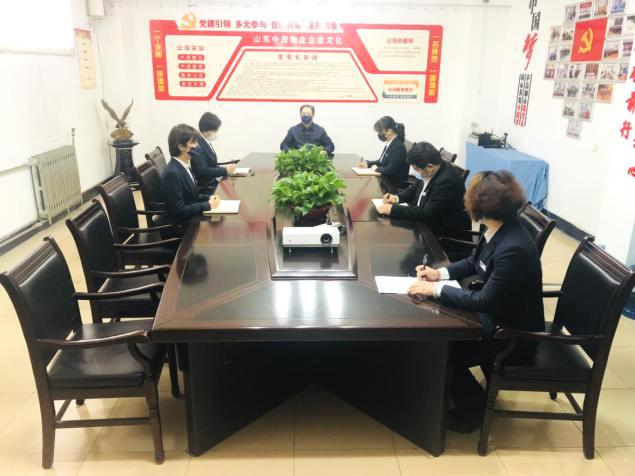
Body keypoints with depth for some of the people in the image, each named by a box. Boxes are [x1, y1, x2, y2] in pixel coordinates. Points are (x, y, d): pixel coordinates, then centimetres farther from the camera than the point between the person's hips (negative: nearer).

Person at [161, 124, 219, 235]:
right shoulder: (172, 173, -23)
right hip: (181, 227, -8)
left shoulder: (183, 166, 5)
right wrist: (208, 205, -18)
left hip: (191, 218, 8)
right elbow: (179, 210, -23)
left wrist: (209, 198, -1)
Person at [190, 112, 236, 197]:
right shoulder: (197, 146, -19)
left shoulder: (206, 142, 8)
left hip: (214, 185, 9)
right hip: (205, 190, -9)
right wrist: (225, 170, -21)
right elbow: (202, 171, -23)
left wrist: (224, 168, -2)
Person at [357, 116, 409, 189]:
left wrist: (377, 168, -7)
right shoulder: (390, 144, 7)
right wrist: (367, 163, 5)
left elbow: (390, 170, -23)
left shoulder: (398, 147, -19)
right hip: (386, 182, 8)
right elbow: (382, 162, 20)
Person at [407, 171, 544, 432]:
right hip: (496, 313, 9)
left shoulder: (514, 249, -34)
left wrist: (436, 289, -24)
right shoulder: (499, 229, -6)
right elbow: (474, 262, 11)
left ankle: (474, 407, 18)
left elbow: (484, 301, -29)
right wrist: (440, 273, -3)